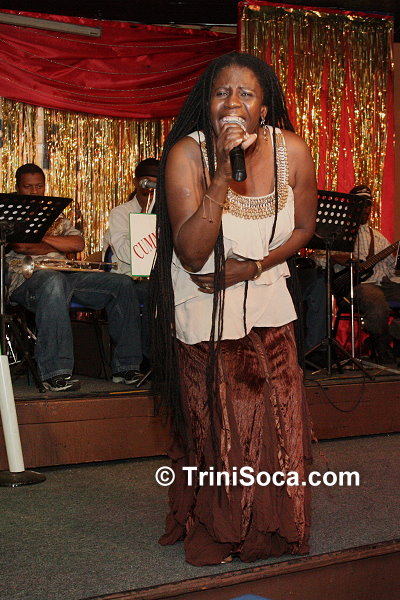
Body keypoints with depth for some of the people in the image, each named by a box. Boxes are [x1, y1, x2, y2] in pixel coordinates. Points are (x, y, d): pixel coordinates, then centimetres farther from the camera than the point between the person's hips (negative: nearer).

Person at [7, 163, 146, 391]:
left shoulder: (56, 216, 29)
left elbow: (78, 243, 11)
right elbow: (20, 246, -7)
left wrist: (43, 238, 0)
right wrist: (56, 246, 5)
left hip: (65, 273, 6)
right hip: (27, 277, -6)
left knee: (122, 284, -13)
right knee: (54, 281, -43)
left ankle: (126, 366, -15)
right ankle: (56, 373, -47)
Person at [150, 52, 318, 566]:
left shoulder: (292, 151, -11)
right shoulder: (188, 153, -20)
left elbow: (302, 229, 4)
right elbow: (191, 254, -28)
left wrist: (253, 265, -12)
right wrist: (223, 172, -36)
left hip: (266, 304, 3)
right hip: (203, 312, -3)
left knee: (278, 419, 3)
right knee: (213, 425, 3)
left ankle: (270, 528, 26)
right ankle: (213, 532, 26)